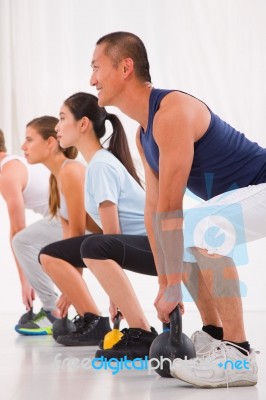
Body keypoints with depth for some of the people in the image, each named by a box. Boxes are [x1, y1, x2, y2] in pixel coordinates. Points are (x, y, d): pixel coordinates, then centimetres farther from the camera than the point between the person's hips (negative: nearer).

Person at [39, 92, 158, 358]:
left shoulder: (101, 165, -18)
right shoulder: (97, 163, 10)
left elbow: (111, 233, -19)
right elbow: (109, 229, 12)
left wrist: (115, 296, -13)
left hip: (155, 245, -10)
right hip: (131, 245, 10)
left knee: (94, 247, -40)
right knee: (50, 255, 9)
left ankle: (143, 335, -33)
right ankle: (94, 323, 14)